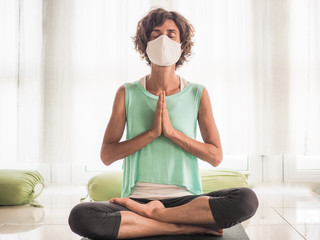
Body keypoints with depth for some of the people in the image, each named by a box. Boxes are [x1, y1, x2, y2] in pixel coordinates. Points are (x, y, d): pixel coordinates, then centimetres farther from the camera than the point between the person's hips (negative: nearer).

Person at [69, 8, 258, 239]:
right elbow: (106, 155, 0)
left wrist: (171, 131, -12)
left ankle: (152, 212, -16)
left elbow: (216, 156, 0)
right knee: (80, 216, -30)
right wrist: (151, 133, -12)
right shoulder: (127, 94, 6)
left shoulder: (198, 94, 6)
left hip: (186, 199, 0)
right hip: (137, 198, 0)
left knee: (247, 200, -28)